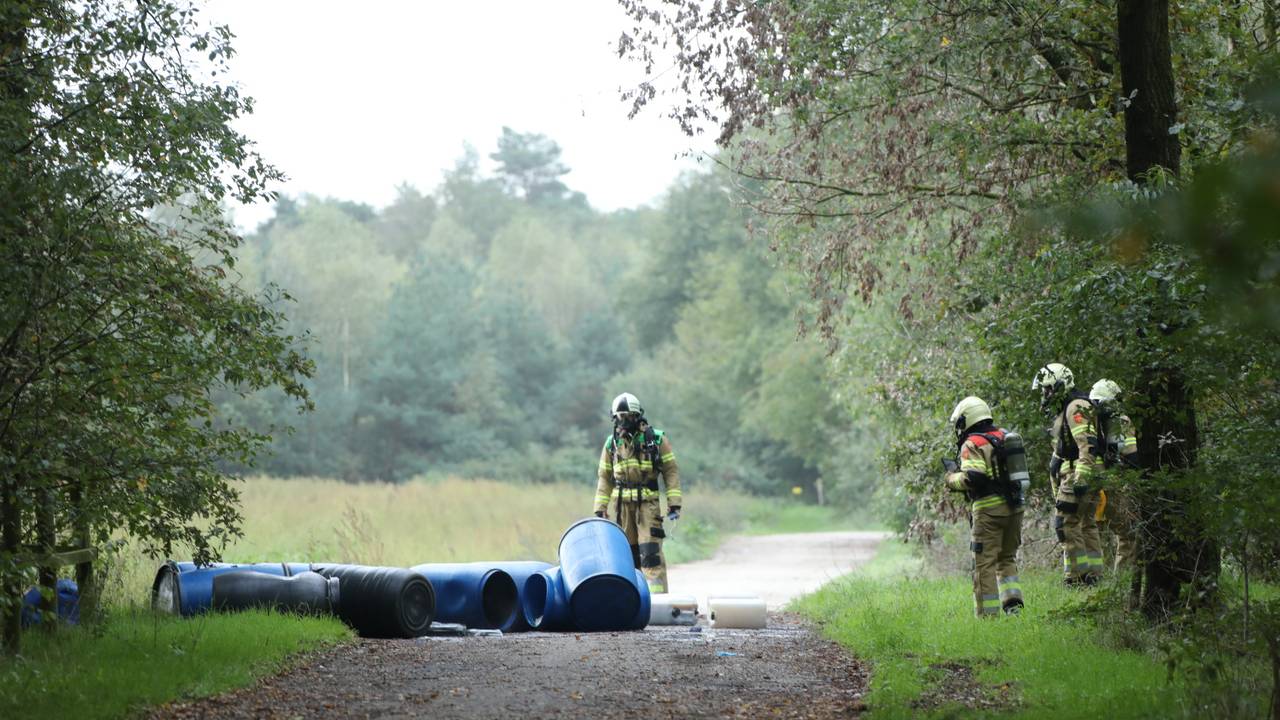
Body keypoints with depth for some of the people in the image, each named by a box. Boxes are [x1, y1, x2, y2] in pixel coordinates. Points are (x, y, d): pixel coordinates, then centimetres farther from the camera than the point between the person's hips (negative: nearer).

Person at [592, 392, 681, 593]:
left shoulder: (656, 439, 1)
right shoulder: (612, 442, 11)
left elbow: (671, 471, 2)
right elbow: (605, 477, 15)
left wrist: (674, 502, -6)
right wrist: (600, 508, 9)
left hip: (648, 501, -4)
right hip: (623, 503, 4)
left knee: (650, 552, -12)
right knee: (628, 552, 4)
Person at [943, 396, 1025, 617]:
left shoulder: (973, 444, -9)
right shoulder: (1005, 437, 14)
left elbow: (972, 478, -20)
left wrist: (952, 478, -1)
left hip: (989, 509, -7)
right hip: (1014, 507, 7)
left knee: (985, 563, 1)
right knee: (1007, 559, 18)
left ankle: (987, 613, 0)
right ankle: (1013, 603, 4)